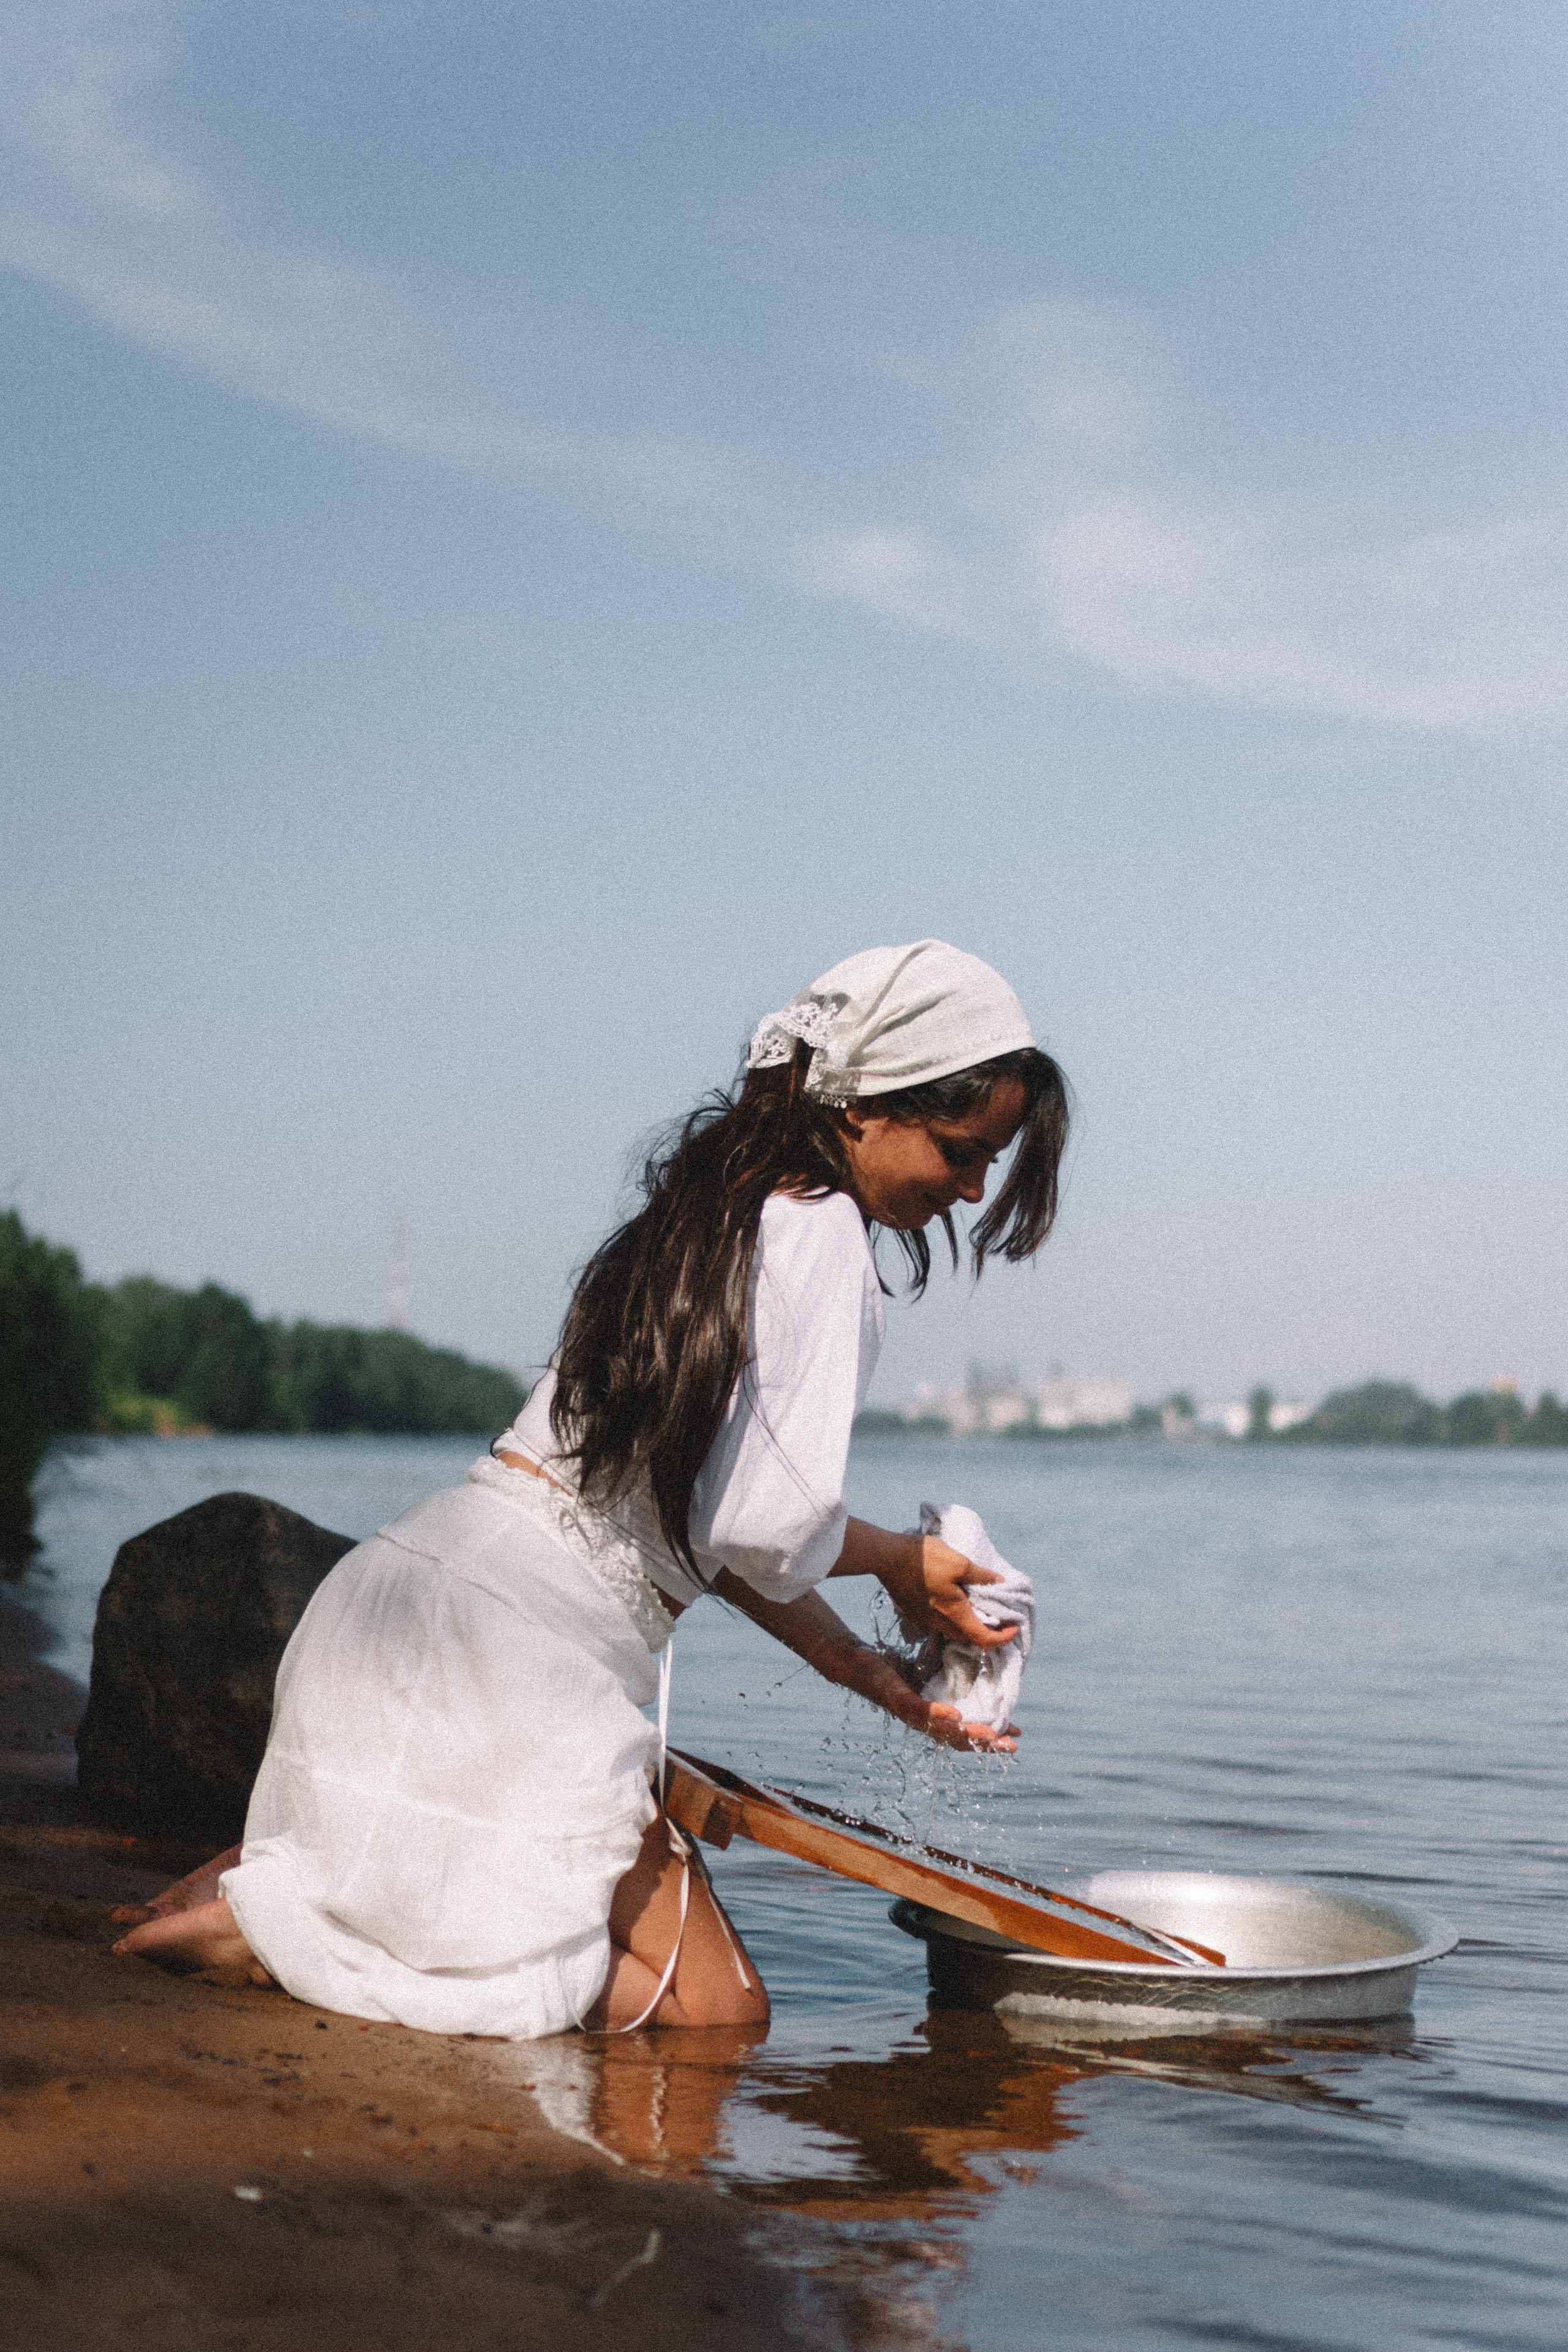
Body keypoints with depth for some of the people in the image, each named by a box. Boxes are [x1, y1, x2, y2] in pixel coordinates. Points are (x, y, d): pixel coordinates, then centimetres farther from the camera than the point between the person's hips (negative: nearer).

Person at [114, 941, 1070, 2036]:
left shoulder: (714, 1215, 19)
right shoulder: (821, 1234, -10)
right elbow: (770, 1529, -16)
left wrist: (877, 1677, 16)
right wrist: (905, 1561, 5)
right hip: (521, 1648, -10)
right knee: (714, 2013, -2)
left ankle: (296, 1878, 6)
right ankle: (268, 1918, -10)